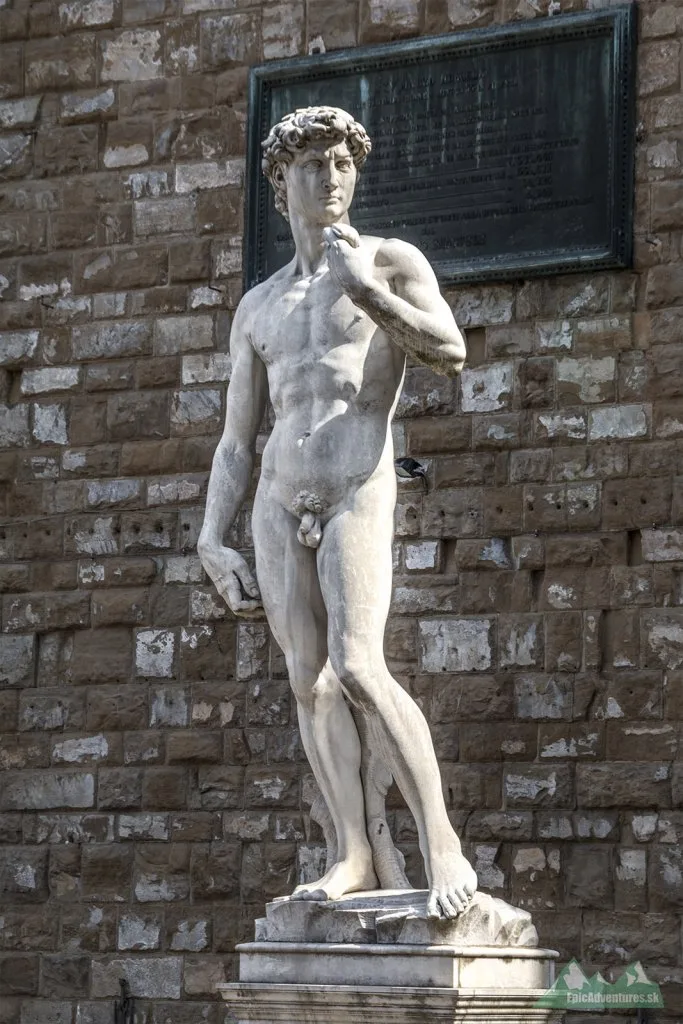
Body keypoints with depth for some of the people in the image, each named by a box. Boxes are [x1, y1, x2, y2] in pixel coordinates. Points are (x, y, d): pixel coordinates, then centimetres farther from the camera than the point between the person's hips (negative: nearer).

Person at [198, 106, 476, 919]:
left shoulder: (391, 262, 8)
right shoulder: (259, 307, 19)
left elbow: (450, 354, -10)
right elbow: (234, 442, 18)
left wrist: (366, 289, -17)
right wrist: (212, 545, 8)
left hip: (358, 494, -5)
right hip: (279, 501, 5)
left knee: (356, 669, -20)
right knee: (308, 679, -3)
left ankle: (440, 843, -15)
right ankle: (352, 857, 0)